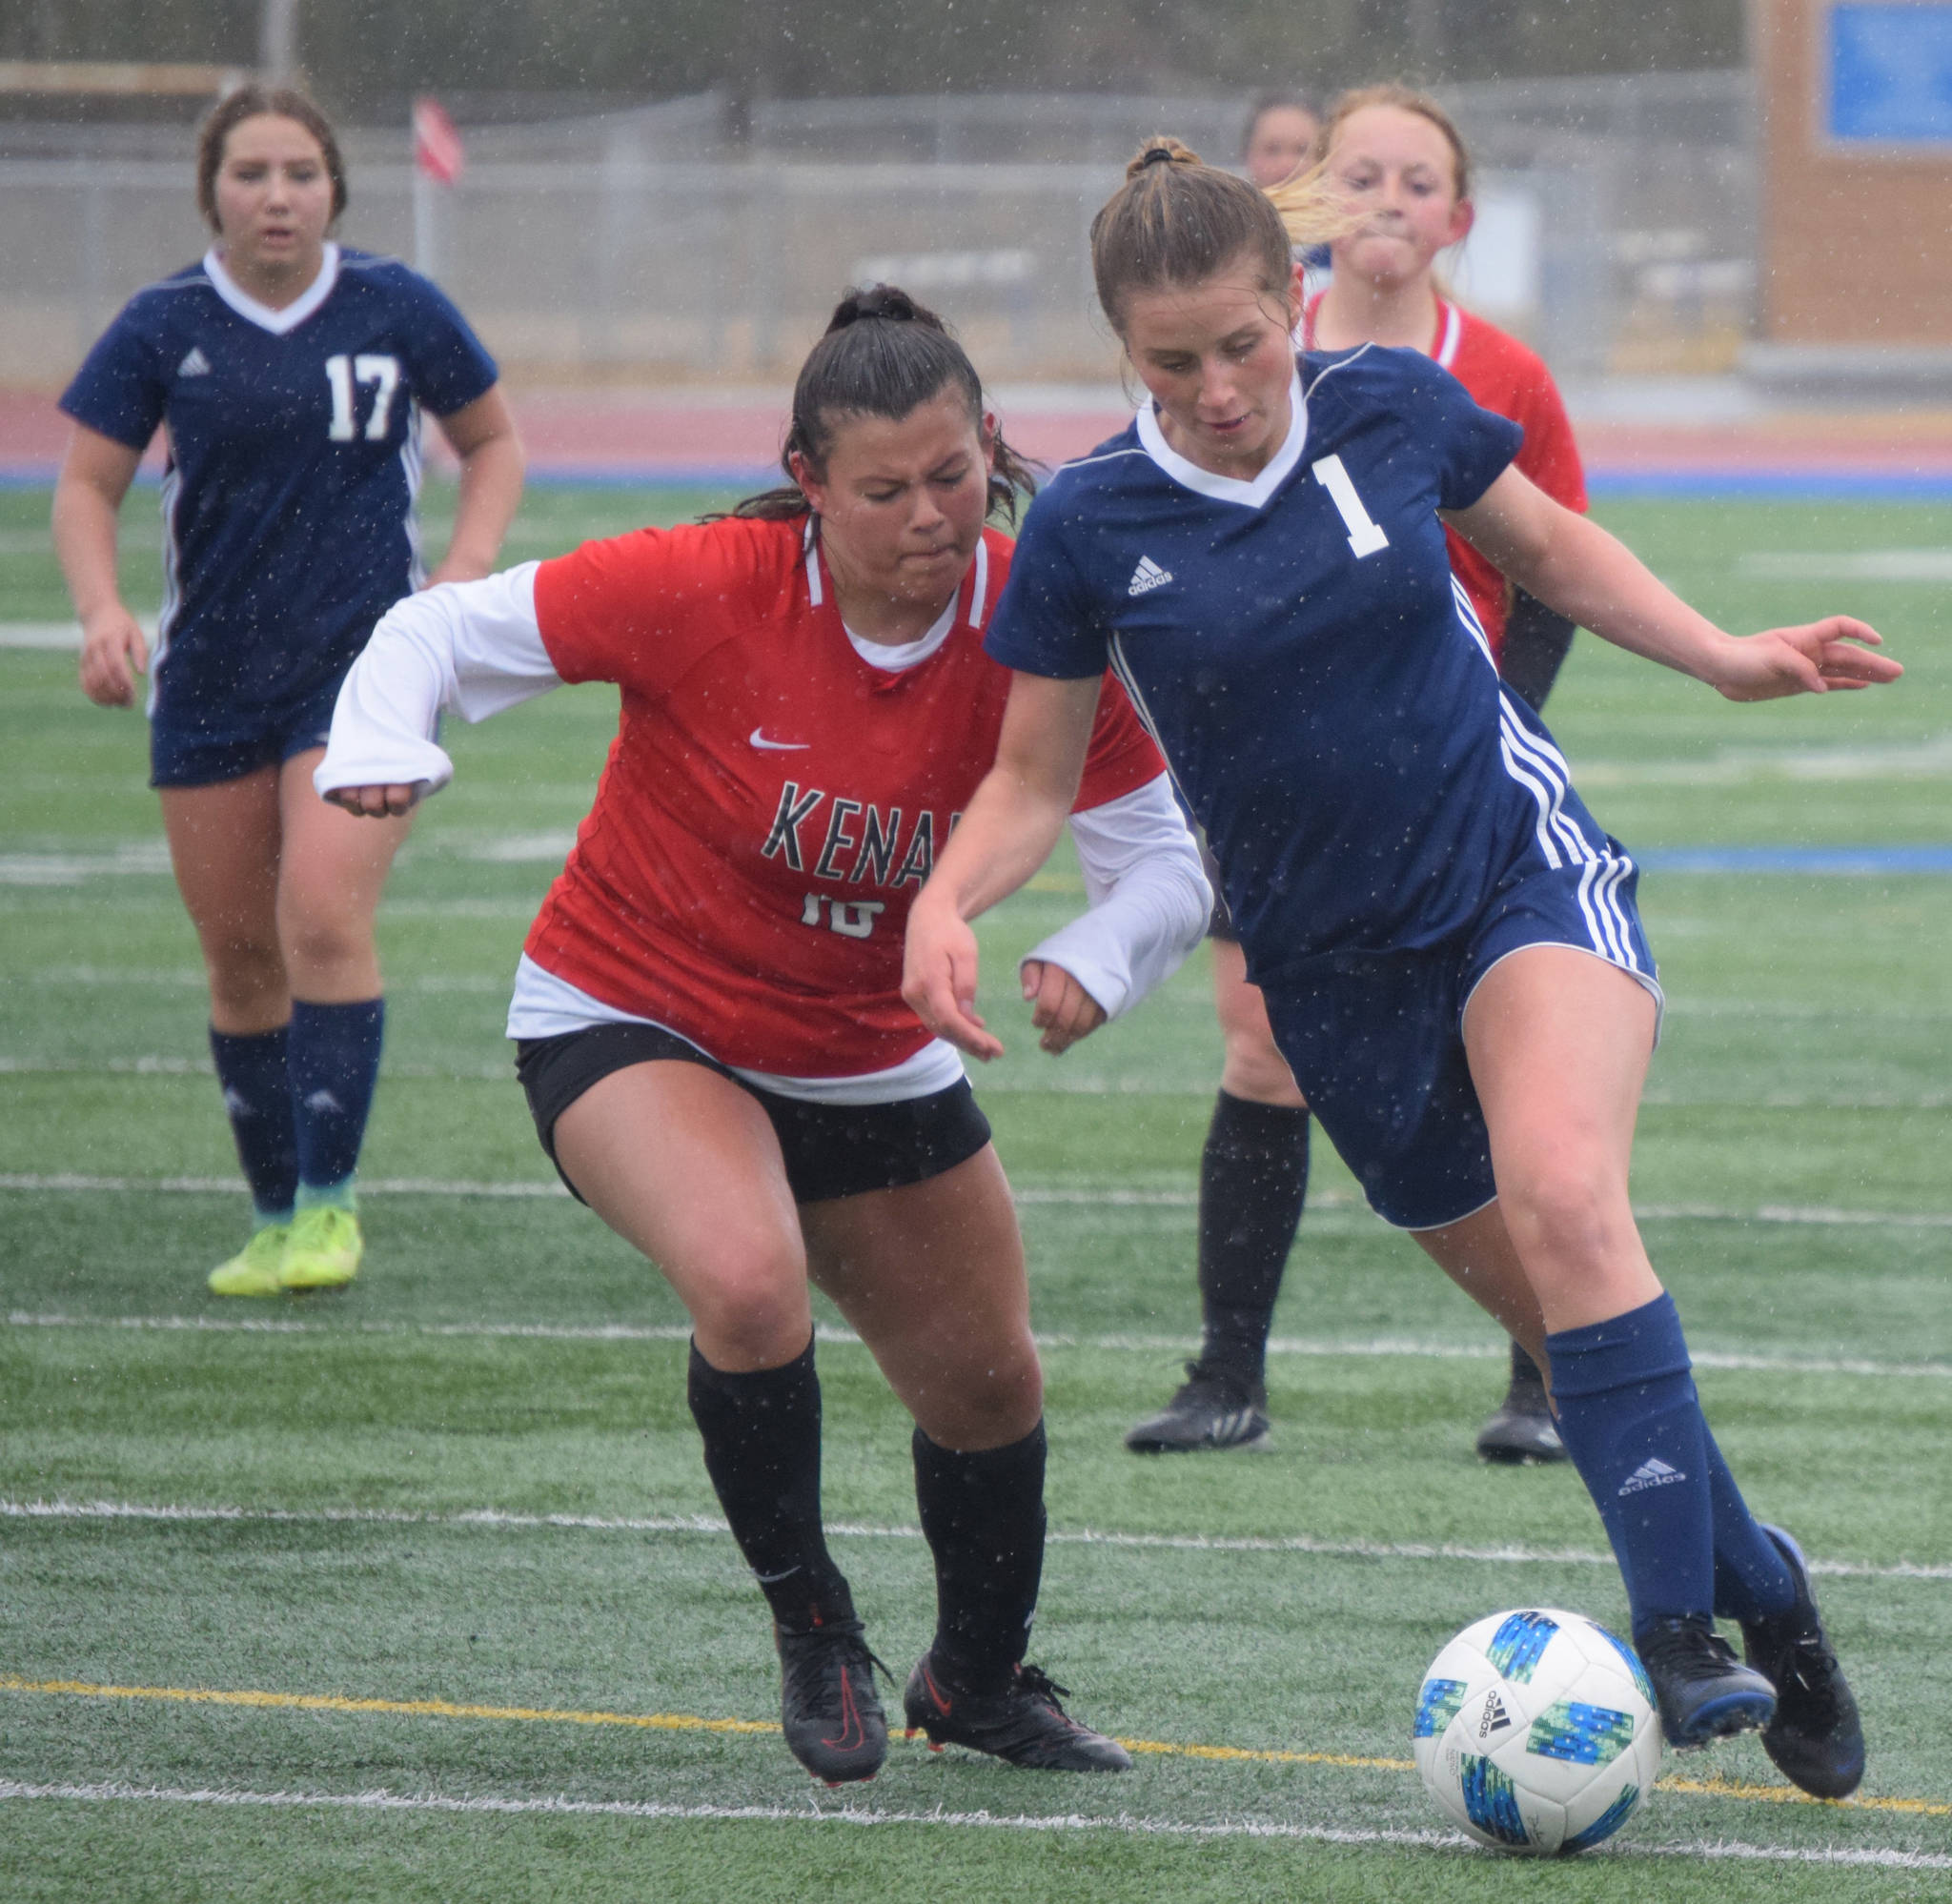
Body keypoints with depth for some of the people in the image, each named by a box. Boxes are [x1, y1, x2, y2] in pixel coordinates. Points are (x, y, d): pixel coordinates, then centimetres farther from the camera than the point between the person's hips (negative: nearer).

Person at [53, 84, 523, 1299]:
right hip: (211, 683, 2)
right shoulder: (164, 328, -1)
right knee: (239, 957, 6)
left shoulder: (398, 309, -1)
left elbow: (495, 441, 13)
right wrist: (102, 610, -15)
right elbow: (89, 483, 3)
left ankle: (331, 1201, -11)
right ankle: (276, 1220, 20)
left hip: (367, 664, -2)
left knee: (324, 918, -19)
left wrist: (464, 576, -3)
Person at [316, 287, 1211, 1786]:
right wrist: (380, 748, -37)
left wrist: (1095, 963, -32)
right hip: (631, 1022, -4)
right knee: (750, 1278, -34)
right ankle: (811, 1629, -9)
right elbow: (441, 631, -15)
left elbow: (1167, 863, -10)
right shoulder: (706, 590, -25)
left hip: (871, 1056, 5)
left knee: (991, 1384, 13)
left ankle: (980, 1678, 45)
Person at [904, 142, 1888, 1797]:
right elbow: (1035, 776, 2)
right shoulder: (1090, 528, -7)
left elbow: (1545, 547, 13)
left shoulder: (1393, 406, -6)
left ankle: (1681, 1628, -30)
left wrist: (1724, 657, 3)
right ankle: (1768, 1600, 23)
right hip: (1337, 964, 1)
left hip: (1524, 868, -1)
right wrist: (948, 897, -17)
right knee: (1560, 1314, 3)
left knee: (1562, 1192, -29)